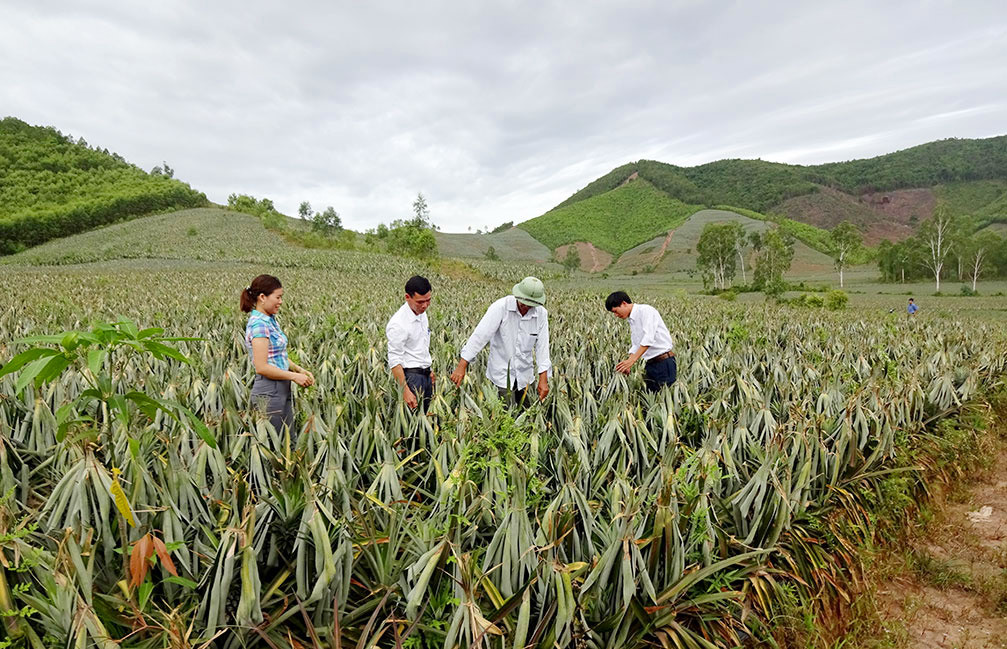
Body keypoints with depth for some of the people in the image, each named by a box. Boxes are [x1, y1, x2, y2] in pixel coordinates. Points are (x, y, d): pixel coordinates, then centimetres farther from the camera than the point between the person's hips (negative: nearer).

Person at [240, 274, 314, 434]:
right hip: (269, 392, -9)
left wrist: (300, 370, 4)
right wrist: (294, 376, -14)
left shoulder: (270, 320, 11)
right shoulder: (259, 324, -17)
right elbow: (262, 367, -21)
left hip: (282, 390, 9)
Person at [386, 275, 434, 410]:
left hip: (425, 375, 8)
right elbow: (394, 360, -22)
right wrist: (405, 390, -27)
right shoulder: (398, 324, -20)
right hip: (410, 375, -8)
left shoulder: (422, 313, 7)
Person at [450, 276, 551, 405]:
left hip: (524, 375, 4)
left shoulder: (542, 314, -5)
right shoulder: (501, 307, -18)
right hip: (502, 373, -4)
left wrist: (543, 379, -9)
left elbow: (542, 345, -3)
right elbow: (480, 335, -21)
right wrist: (462, 366, -27)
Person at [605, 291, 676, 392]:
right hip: (650, 364, 9)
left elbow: (648, 338, -23)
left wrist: (632, 360, -28)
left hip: (664, 363, -8)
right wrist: (627, 365, 4)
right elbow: (635, 346, 18)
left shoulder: (646, 310, -13)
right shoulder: (632, 320, 15)